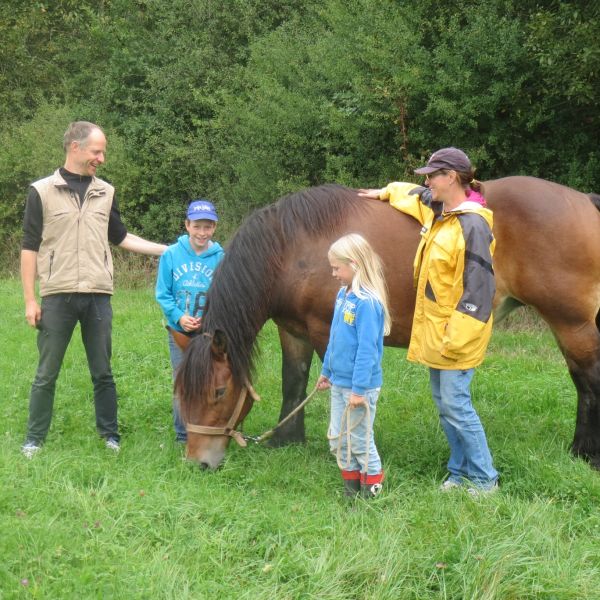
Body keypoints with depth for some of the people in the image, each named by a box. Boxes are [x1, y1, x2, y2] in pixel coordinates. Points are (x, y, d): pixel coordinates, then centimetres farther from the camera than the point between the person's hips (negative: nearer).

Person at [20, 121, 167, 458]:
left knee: (103, 372, 10)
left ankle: (110, 434, 21)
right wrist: (30, 300, -4)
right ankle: (35, 439, 14)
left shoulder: (105, 193, 10)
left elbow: (120, 237, 21)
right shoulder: (42, 191, -1)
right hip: (57, 297, -3)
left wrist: (167, 250, 15)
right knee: (47, 373, 4)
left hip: (98, 296, 3)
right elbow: (30, 248, 0)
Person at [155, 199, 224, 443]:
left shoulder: (221, 257, -6)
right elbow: (163, 294, -1)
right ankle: (182, 436, 19)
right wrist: (179, 316, -15)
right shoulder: (171, 255, -4)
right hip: (179, 331, 1)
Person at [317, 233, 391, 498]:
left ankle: (373, 485, 20)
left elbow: (367, 350, -23)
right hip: (339, 382, 9)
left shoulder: (367, 302, -22)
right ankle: (351, 483, 29)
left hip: (360, 385, -9)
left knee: (359, 438, 4)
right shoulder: (343, 295, 5)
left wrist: (359, 389, -22)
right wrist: (326, 371, 21)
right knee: (338, 437, 16)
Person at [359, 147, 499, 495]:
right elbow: (417, 195, 34)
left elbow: (478, 287, -21)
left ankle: (485, 479, 3)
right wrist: (385, 193, 44)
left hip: (456, 332, -9)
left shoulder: (473, 224, -19)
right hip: (434, 327, 9)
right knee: (444, 401, 13)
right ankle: (460, 472, 23)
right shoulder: (439, 213, 8)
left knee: (455, 404, -7)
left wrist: (456, 336, -23)